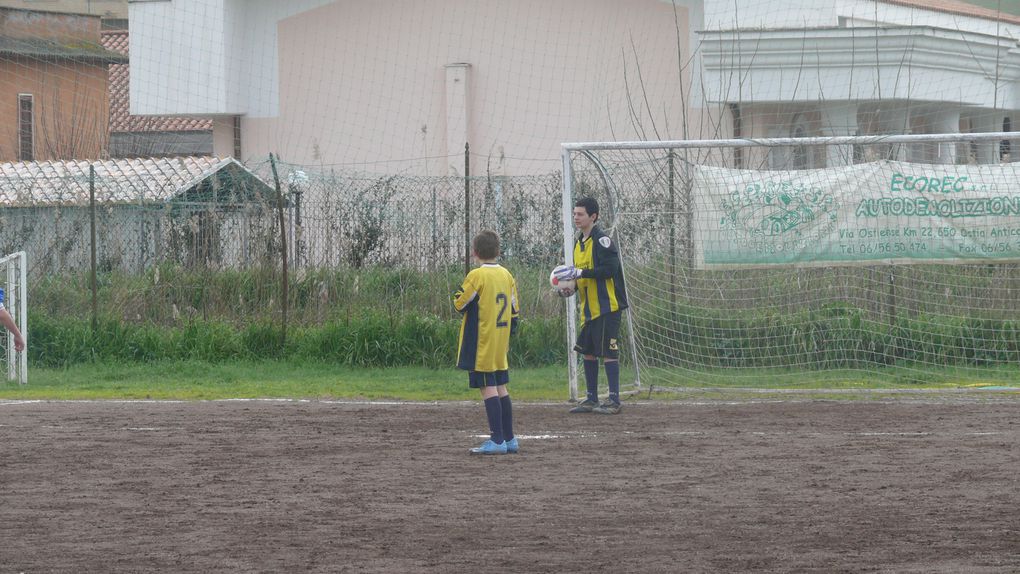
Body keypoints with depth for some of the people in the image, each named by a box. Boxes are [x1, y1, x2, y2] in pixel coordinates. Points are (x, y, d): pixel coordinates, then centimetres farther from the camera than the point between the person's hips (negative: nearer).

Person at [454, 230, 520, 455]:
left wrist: (458, 293, 11)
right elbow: (514, 311, 13)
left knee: (488, 388, -7)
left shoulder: (476, 276, -13)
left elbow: (460, 304, -9)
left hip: (481, 343, -7)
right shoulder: (506, 276, 8)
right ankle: (509, 439, 16)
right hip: (501, 343, 7)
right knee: (500, 387, 14)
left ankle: (497, 440, -11)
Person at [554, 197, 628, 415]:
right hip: (588, 308, 9)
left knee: (608, 352, -7)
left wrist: (579, 272, -22)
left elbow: (609, 269, -21)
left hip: (606, 306, -9)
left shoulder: (601, 241, -11)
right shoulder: (579, 243, 16)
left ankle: (614, 400, -4)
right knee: (588, 352, 10)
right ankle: (591, 399, 16)